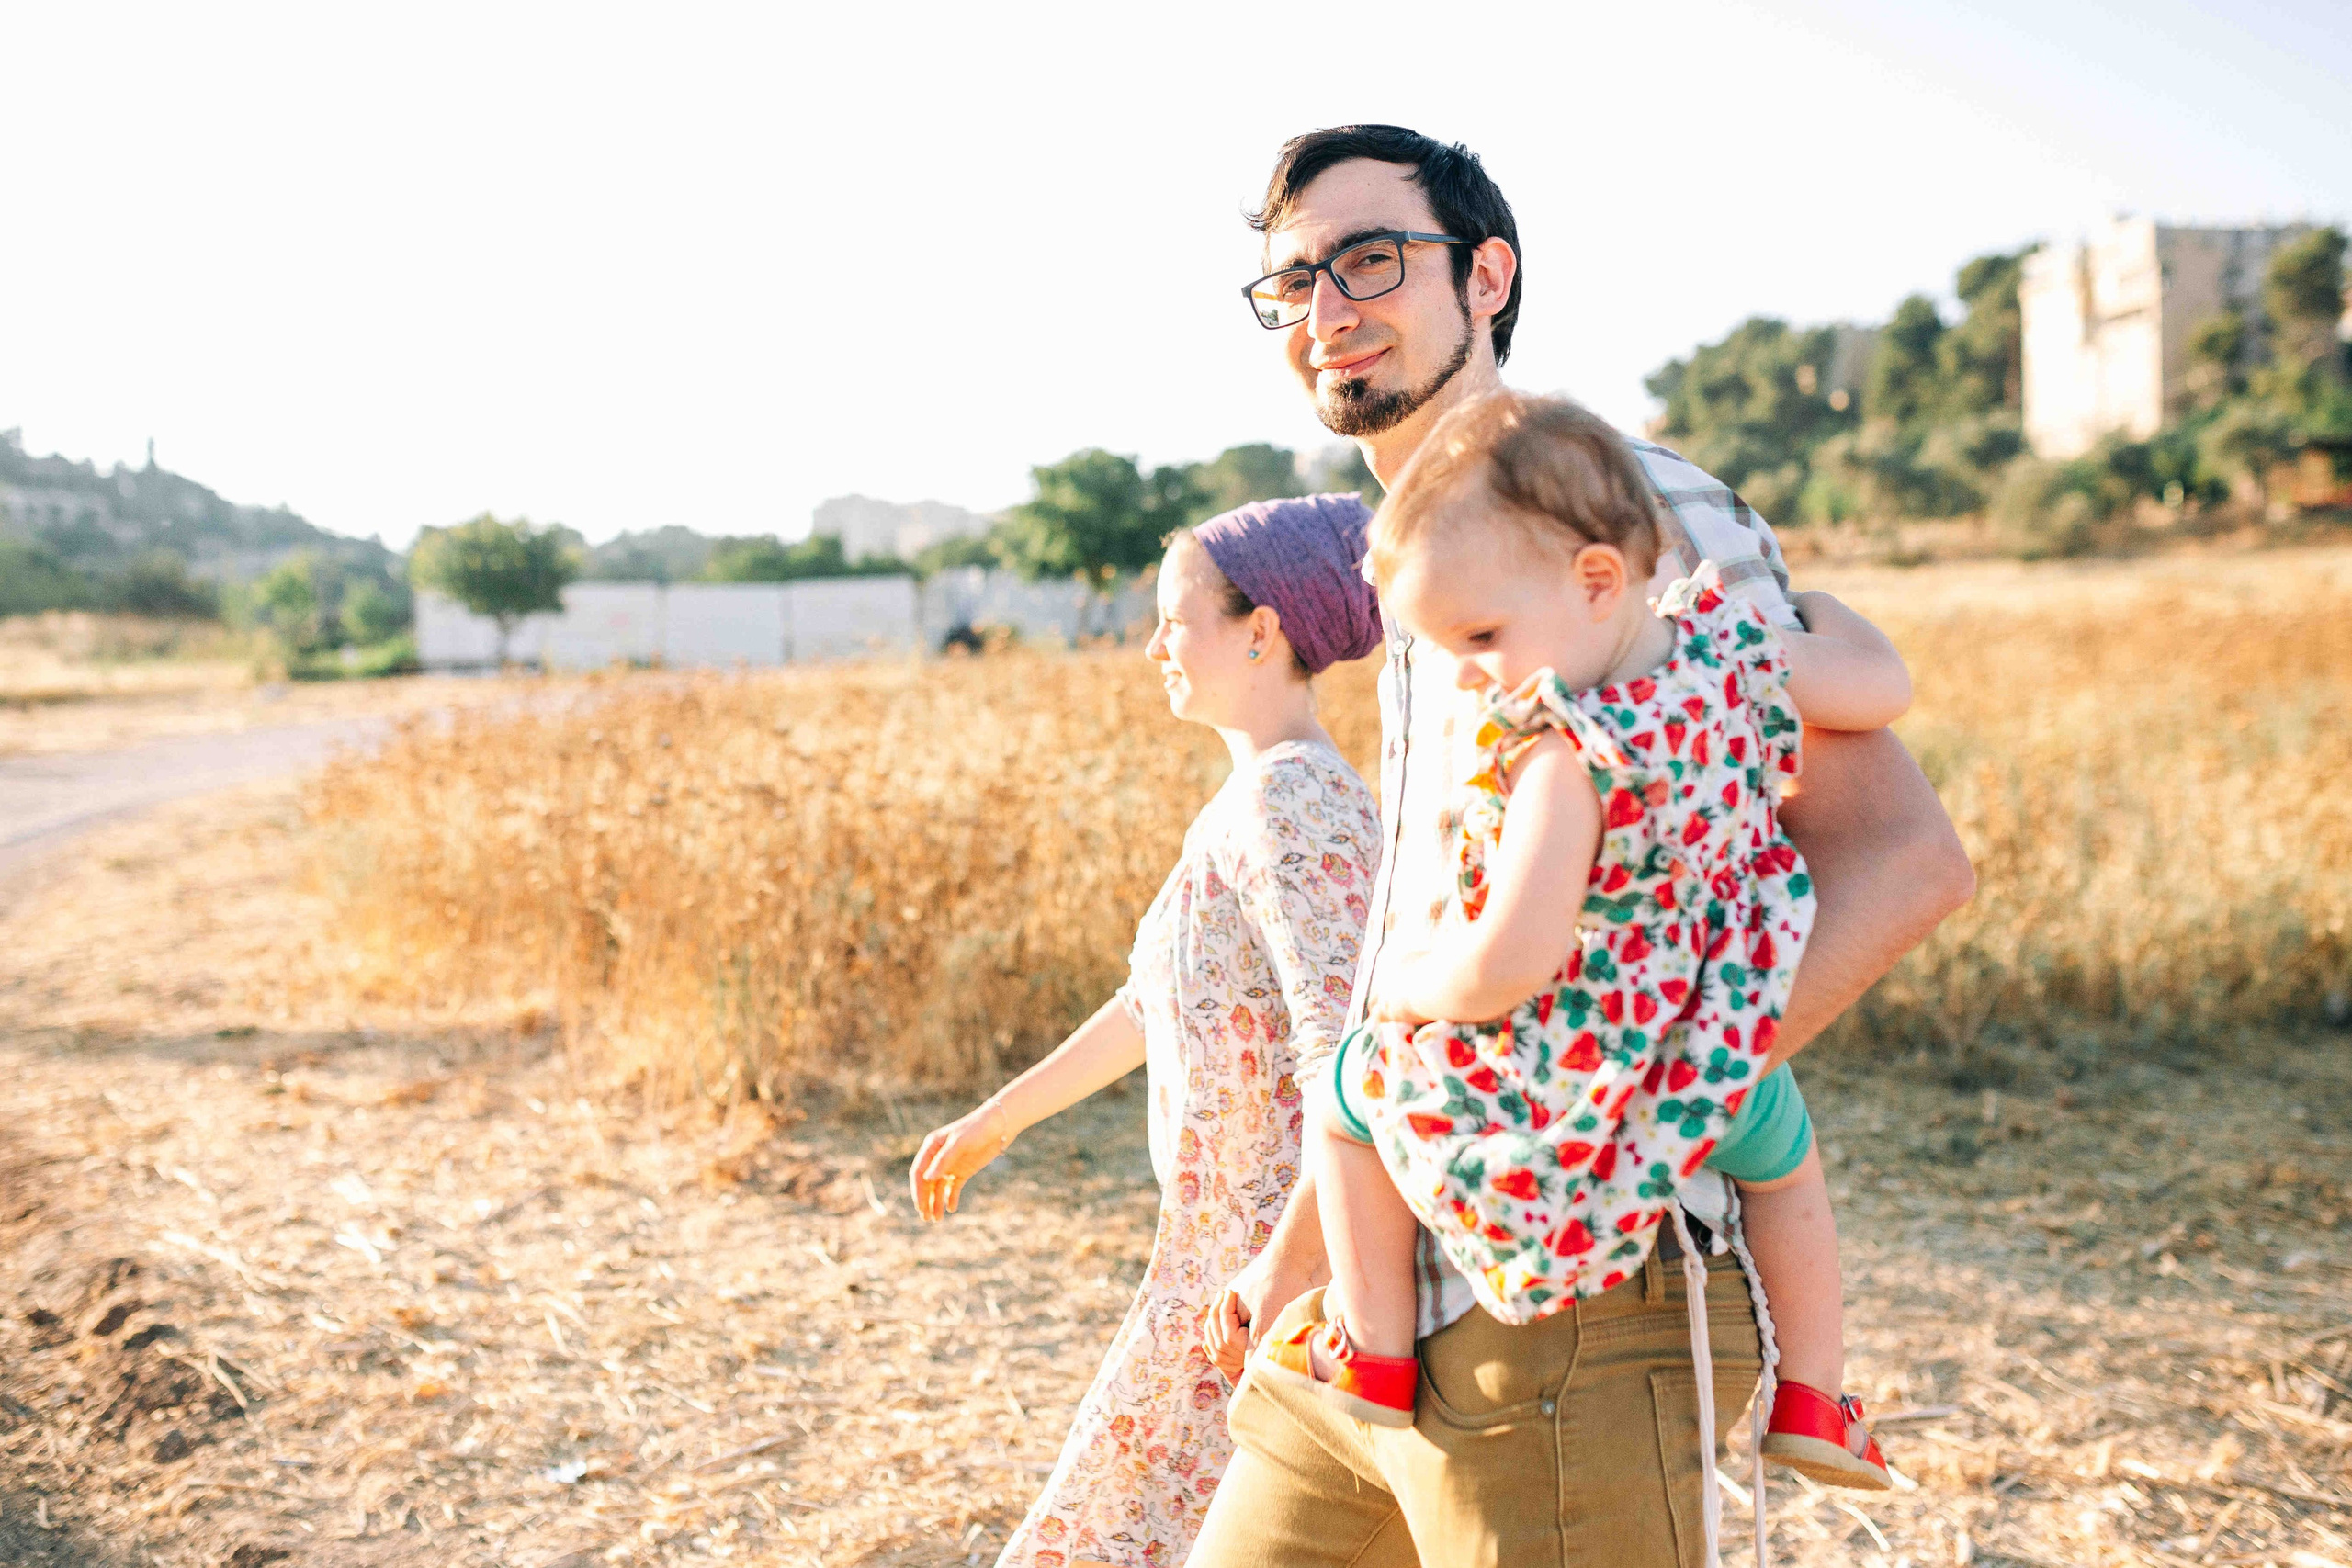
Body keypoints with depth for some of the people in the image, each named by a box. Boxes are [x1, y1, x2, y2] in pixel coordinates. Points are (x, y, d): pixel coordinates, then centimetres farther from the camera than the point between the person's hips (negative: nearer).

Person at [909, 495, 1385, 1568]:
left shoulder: (1290, 801, -19)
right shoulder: (1263, 795, 11)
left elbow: (1346, 1053, -29)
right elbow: (1161, 996, 22)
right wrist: (1000, 1118, 29)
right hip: (1250, 1251, 9)